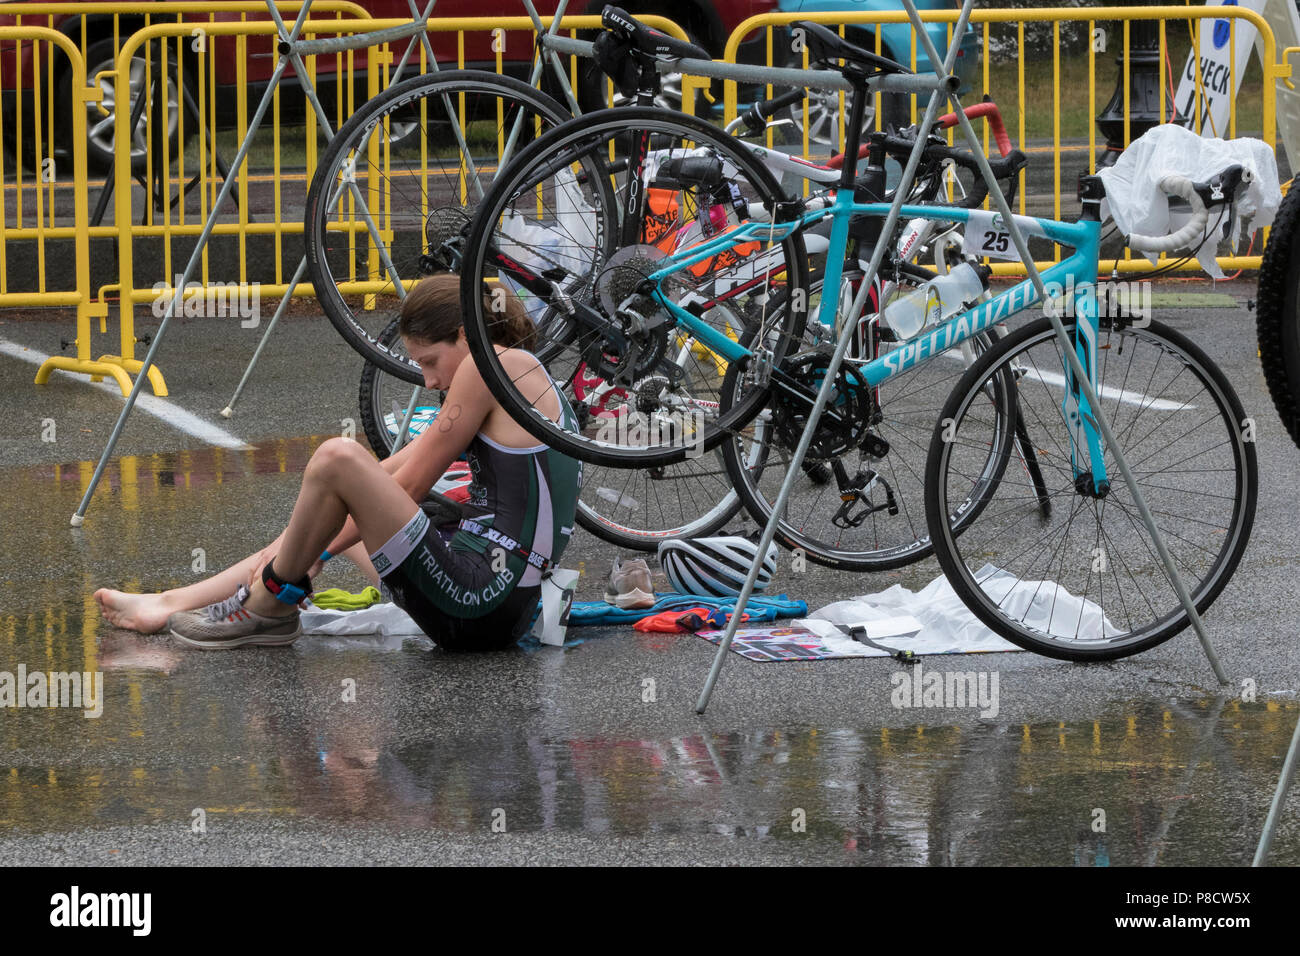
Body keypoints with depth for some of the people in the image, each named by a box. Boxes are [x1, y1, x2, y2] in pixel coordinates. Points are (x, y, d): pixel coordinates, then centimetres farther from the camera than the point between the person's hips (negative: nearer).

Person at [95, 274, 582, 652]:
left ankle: (267, 604, 1)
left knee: (337, 458, -18)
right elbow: (394, 471, 21)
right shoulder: (514, 375, 21)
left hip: (476, 609, -11)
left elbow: (408, 486, -8)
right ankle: (170, 605, 26)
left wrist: (320, 550, 1)